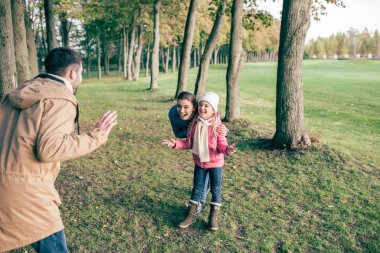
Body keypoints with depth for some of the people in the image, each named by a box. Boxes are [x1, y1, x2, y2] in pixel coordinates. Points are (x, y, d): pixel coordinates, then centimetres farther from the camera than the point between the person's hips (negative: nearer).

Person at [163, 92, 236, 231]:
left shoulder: (217, 125, -18)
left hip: (215, 163, -3)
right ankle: (191, 215, 25)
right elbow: (189, 142, 1)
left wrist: (227, 149, -40)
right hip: (199, 162, 3)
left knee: (216, 189, 8)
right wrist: (176, 143, -12)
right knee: (197, 188, 13)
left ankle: (213, 217, 24)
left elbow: (221, 144, -17)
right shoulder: (195, 123, -6)